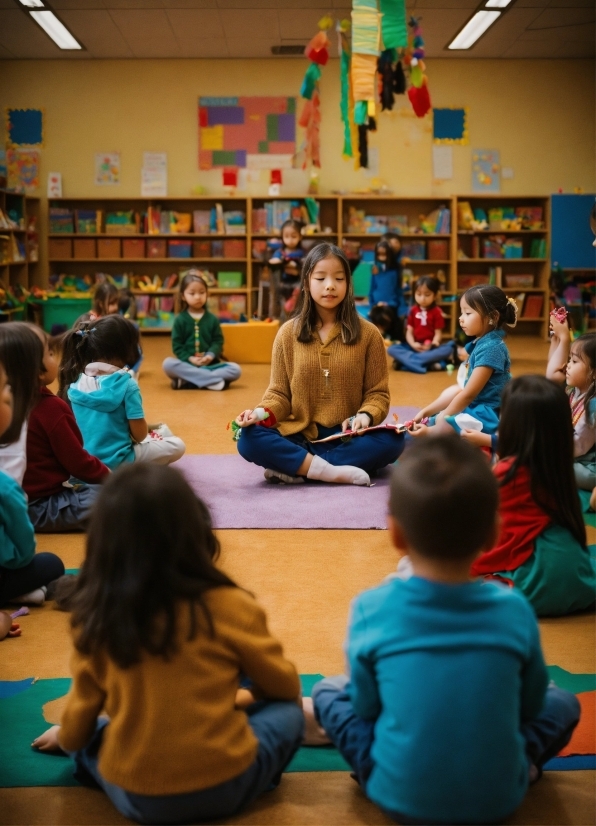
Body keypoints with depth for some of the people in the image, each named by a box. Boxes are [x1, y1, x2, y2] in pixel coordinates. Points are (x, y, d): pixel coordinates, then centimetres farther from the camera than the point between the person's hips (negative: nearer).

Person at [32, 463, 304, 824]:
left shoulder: (95, 617, -8)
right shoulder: (229, 605, -15)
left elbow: (82, 713, 5)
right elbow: (285, 686, 1)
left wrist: (66, 737, 29)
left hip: (132, 796, 3)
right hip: (222, 787, -2)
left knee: (88, 740, 31)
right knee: (287, 711, 20)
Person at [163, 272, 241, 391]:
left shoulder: (212, 319, 8)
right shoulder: (180, 320, 4)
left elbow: (218, 341, 5)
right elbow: (176, 345, 0)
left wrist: (210, 355, -15)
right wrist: (189, 358, -16)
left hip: (209, 364, 2)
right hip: (187, 363, -2)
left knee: (235, 369, -23)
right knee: (168, 364, -32)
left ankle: (186, 380, -27)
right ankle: (213, 380, -35)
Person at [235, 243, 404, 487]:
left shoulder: (367, 333, 2)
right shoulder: (288, 333, 4)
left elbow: (377, 392, 5)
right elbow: (279, 393, 6)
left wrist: (365, 415, -18)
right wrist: (262, 413, -16)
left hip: (347, 437, 0)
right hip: (299, 436, 0)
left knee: (392, 441, -31)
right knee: (249, 440, -27)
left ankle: (293, 467, -25)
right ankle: (334, 472, -28)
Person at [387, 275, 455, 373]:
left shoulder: (436, 311, 1)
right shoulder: (413, 310, 7)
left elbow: (438, 333, -4)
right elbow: (409, 331, 4)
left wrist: (432, 345, -24)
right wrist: (413, 344, -16)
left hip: (430, 347, -2)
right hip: (415, 346, 2)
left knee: (448, 349, -33)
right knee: (392, 349, -22)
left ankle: (405, 360, -39)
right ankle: (429, 363, -37)